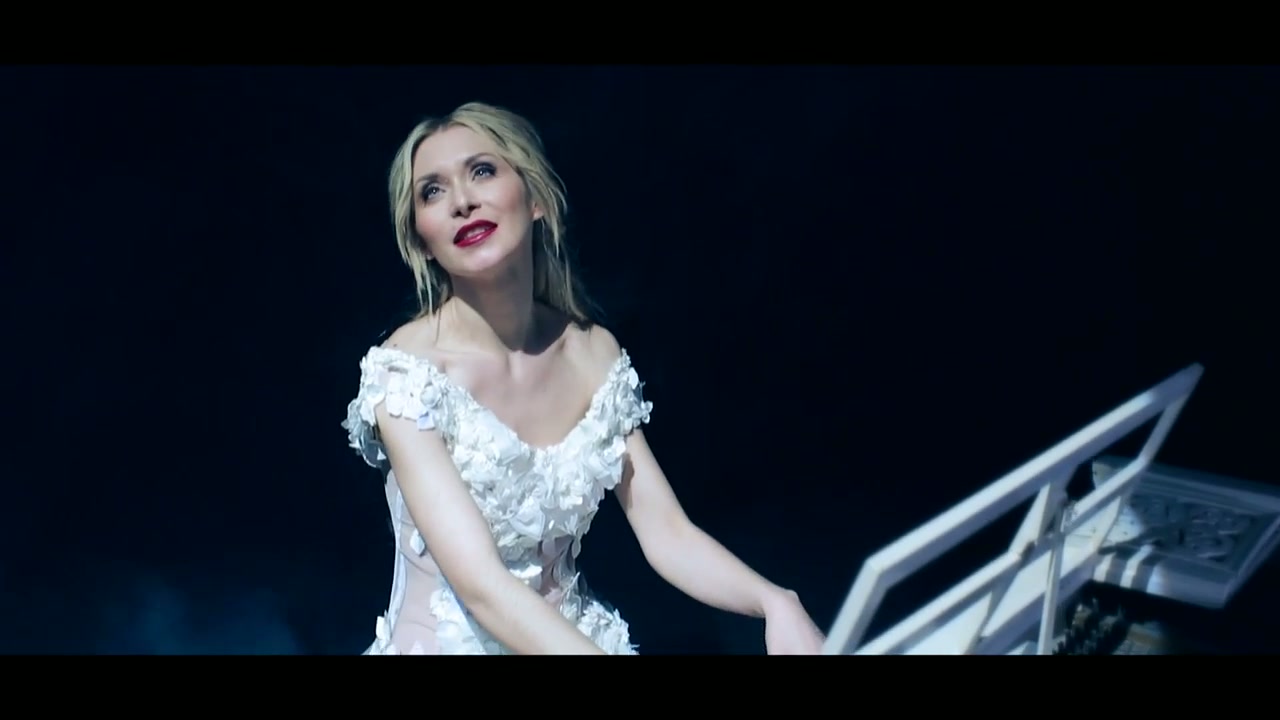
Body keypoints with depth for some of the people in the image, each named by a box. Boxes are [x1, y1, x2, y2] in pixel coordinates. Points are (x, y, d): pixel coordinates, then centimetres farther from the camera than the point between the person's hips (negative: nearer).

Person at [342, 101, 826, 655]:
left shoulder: (594, 351, -1)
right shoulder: (404, 371, -15)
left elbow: (666, 533, -2)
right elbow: (483, 588, -22)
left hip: (570, 639, 2)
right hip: (444, 644, -2)